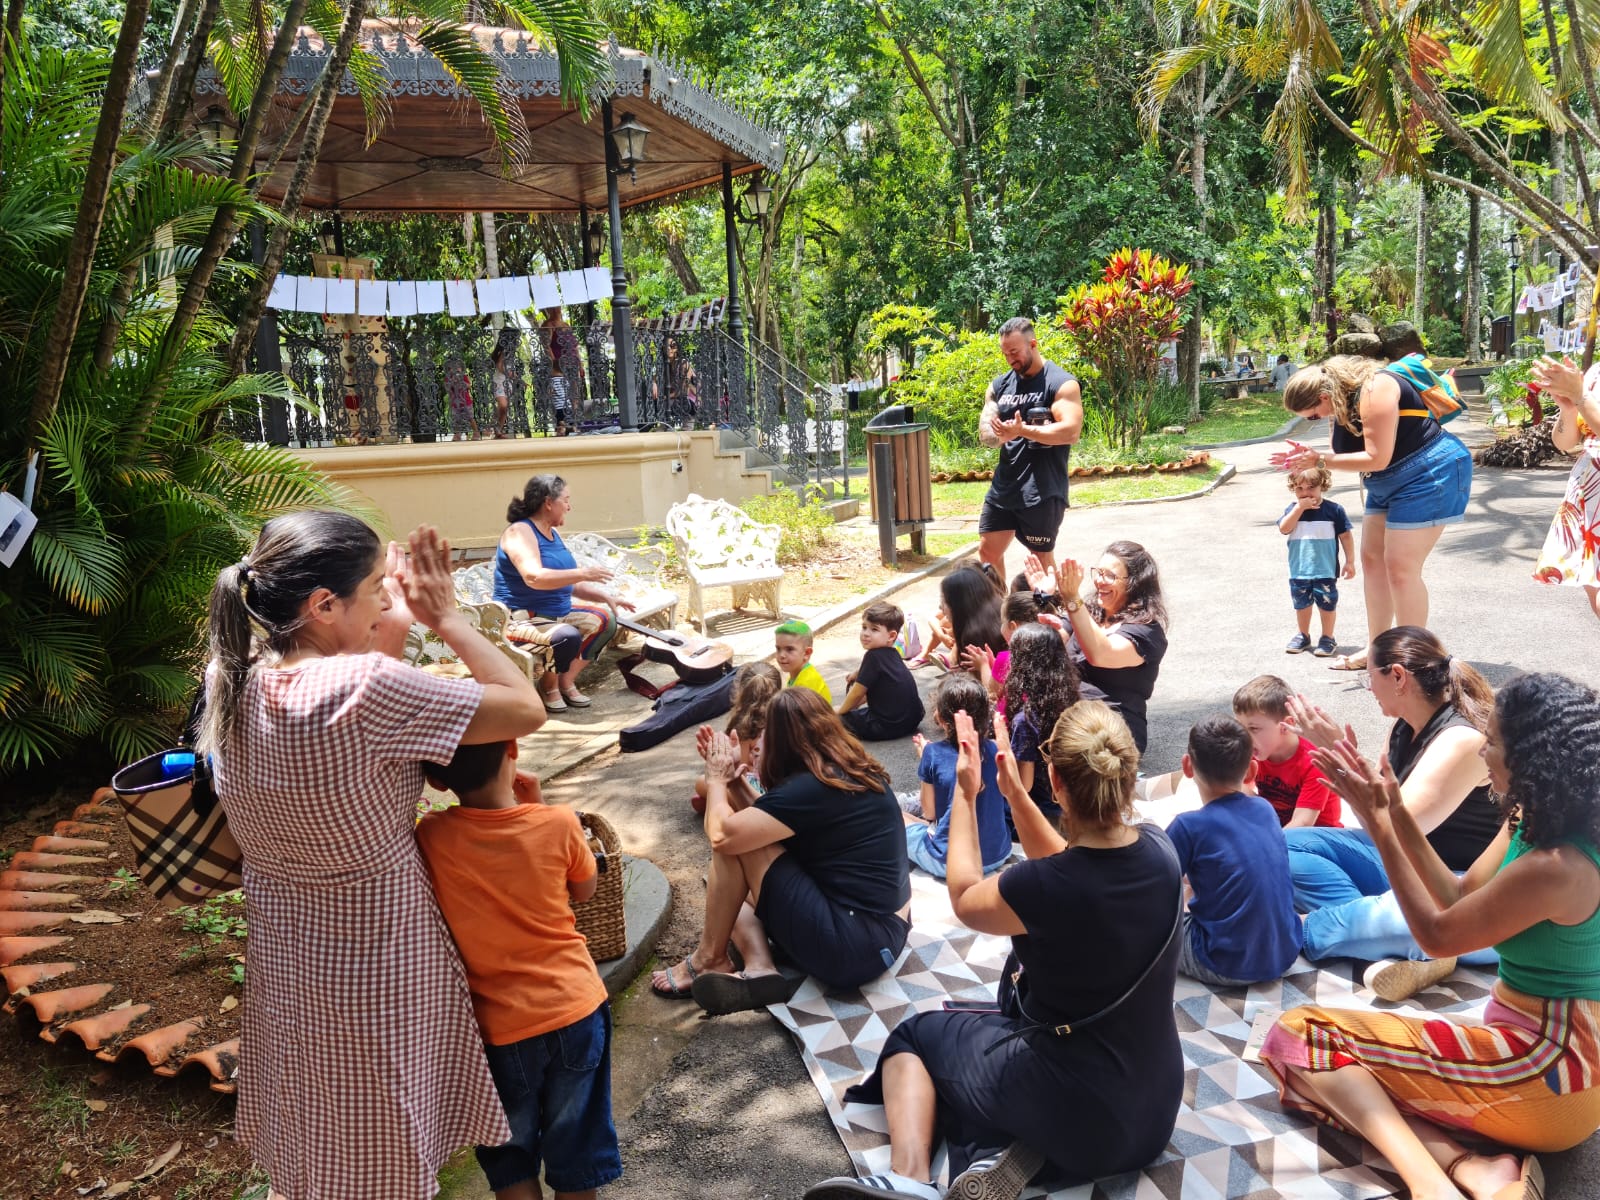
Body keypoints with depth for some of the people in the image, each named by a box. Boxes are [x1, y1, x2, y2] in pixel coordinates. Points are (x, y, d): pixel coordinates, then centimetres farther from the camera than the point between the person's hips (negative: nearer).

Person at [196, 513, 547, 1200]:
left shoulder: (230, 679, -8)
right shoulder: (363, 689, -31)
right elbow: (527, 710, -23)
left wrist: (389, 620, 1)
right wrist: (446, 619, -14)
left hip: (281, 961, 7)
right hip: (374, 976, -6)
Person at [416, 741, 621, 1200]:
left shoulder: (431, 838, -19)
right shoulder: (559, 824, -17)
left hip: (499, 1025, -1)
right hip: (575, 1009, 1)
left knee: (511, 1162, 23)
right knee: (575, 1156, 21)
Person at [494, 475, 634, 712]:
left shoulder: (553, 533, 13)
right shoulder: (519, 531, -15)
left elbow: (569, 583, 17)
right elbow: (533, 577, -32)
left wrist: (607, 597, 5)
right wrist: (583, 573, -31)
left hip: (558, 612, 10)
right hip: (521, 617, -10)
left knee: (605, 620, 3)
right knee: (567, 636, -33)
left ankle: (567, 680, 5)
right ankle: (550, 686, -4)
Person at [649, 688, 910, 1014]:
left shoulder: (808, 788, -19)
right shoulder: (859, 771, 9)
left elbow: (721, 835, -18)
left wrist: (717, 779, -1)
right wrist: (735, 775, 15)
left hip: (850, 949, -10)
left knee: (733, 842, -8)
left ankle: (710, 960, 5)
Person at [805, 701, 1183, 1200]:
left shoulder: (1041, 888, -29)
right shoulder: (1159, 849, -12)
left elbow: (965, 900, -4)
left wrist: (965, 797, 3)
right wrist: (1014, 792, 6)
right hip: (1156, 1108, 6)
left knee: (913, 1034, 20)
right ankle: (1020, 1152, 1)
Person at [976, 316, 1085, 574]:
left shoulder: (1062, 383, -8)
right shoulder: (999, 385, 11)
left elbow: (1071, 431, -19)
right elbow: (984, 431, 7)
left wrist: (1022, 430, -26)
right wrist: (999, 435, -17)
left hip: (1043, 490, -6)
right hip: (1004, 485, 6)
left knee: (1042, 556, 4)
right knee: (988, 550, 8)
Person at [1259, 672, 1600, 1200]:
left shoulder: (1553, 867, -26)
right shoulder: (1532, 822, 3)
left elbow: (1438, 935, -13)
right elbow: (1460, 896, 11)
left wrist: (1378, 826, -11)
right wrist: (1397, 814, 3)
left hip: (1548, 1069, -10)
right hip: (1541, 1044, 10)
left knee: (1302, 1036, -9)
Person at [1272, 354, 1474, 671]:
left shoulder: (1373, 390, -25)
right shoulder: (1341, 399, 1)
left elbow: (1376, 458, -26)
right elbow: (1350, 452, 5)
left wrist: (1319, 461, -21)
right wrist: (1308, 456, -12)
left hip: (1429, 474, -10)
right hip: (1389, 483, 10)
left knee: (1401, 568, -11)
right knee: (1372, 559, 10)